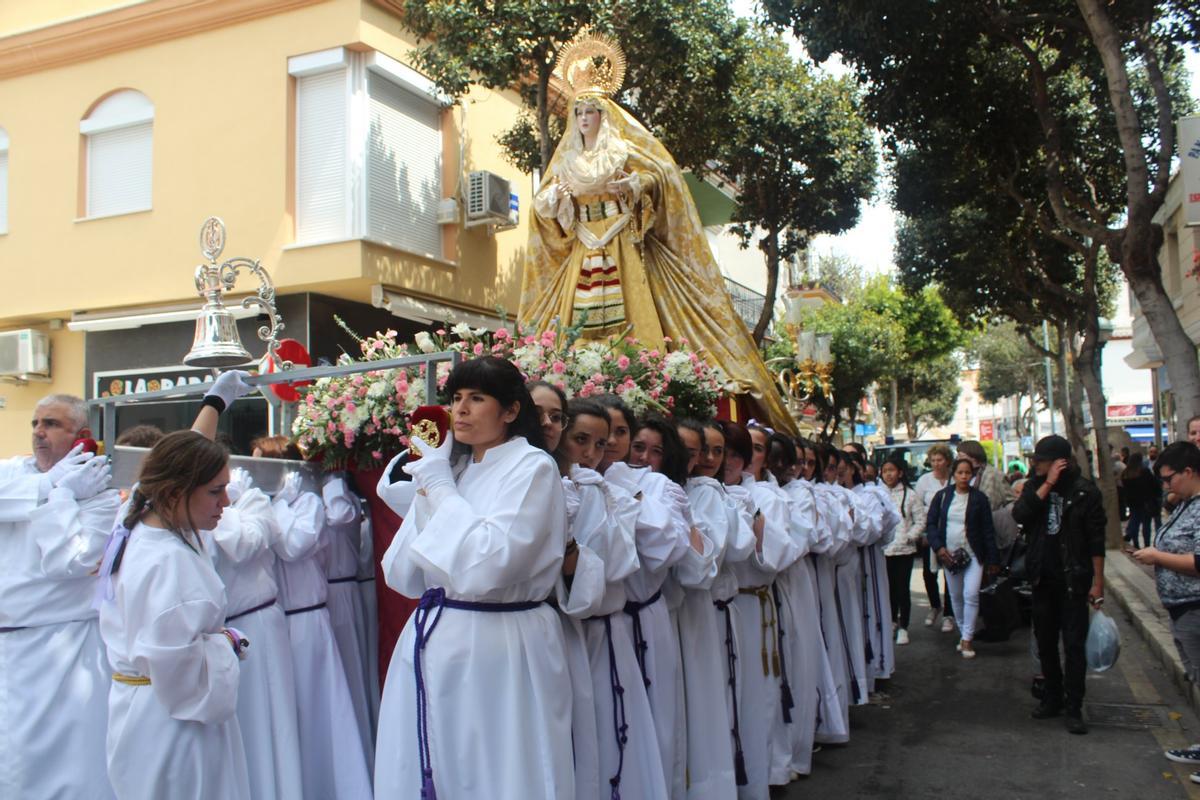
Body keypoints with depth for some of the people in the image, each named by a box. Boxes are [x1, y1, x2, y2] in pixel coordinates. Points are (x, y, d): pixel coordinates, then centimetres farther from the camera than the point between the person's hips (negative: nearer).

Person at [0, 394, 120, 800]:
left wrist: (60, 494, -14)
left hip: (59, 650, -5)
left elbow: (68, 562, -19)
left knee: (63, 762, 2)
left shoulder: (99, 493, -8)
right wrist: (50, 485, -17)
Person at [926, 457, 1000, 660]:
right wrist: (938, 547, -10)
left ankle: (967, 639, -4)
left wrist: (993, 559, -1)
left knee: (971, 595, -12)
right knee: (956, 596, 10)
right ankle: (963, 633, 24)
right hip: (949, 554, 2)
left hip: (973, 554, -2)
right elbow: (931, 523, 3)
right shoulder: (942, 496, 1)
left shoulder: (979, 498, -2)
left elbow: (988, 530, 0)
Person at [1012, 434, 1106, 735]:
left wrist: (1097, 582, -9)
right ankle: (1052, 697, 26)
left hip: (1073, 580, -5)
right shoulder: (1036, 486, 4)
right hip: (1043, 578, 5)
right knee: (1045, 642, 13)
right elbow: (1019, 514, -14)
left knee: (1074, 645, -2)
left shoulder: (1085, 492, -8)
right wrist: (1047, 484, -18)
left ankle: (1073, 708, 5)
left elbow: (1096, 540, -6)